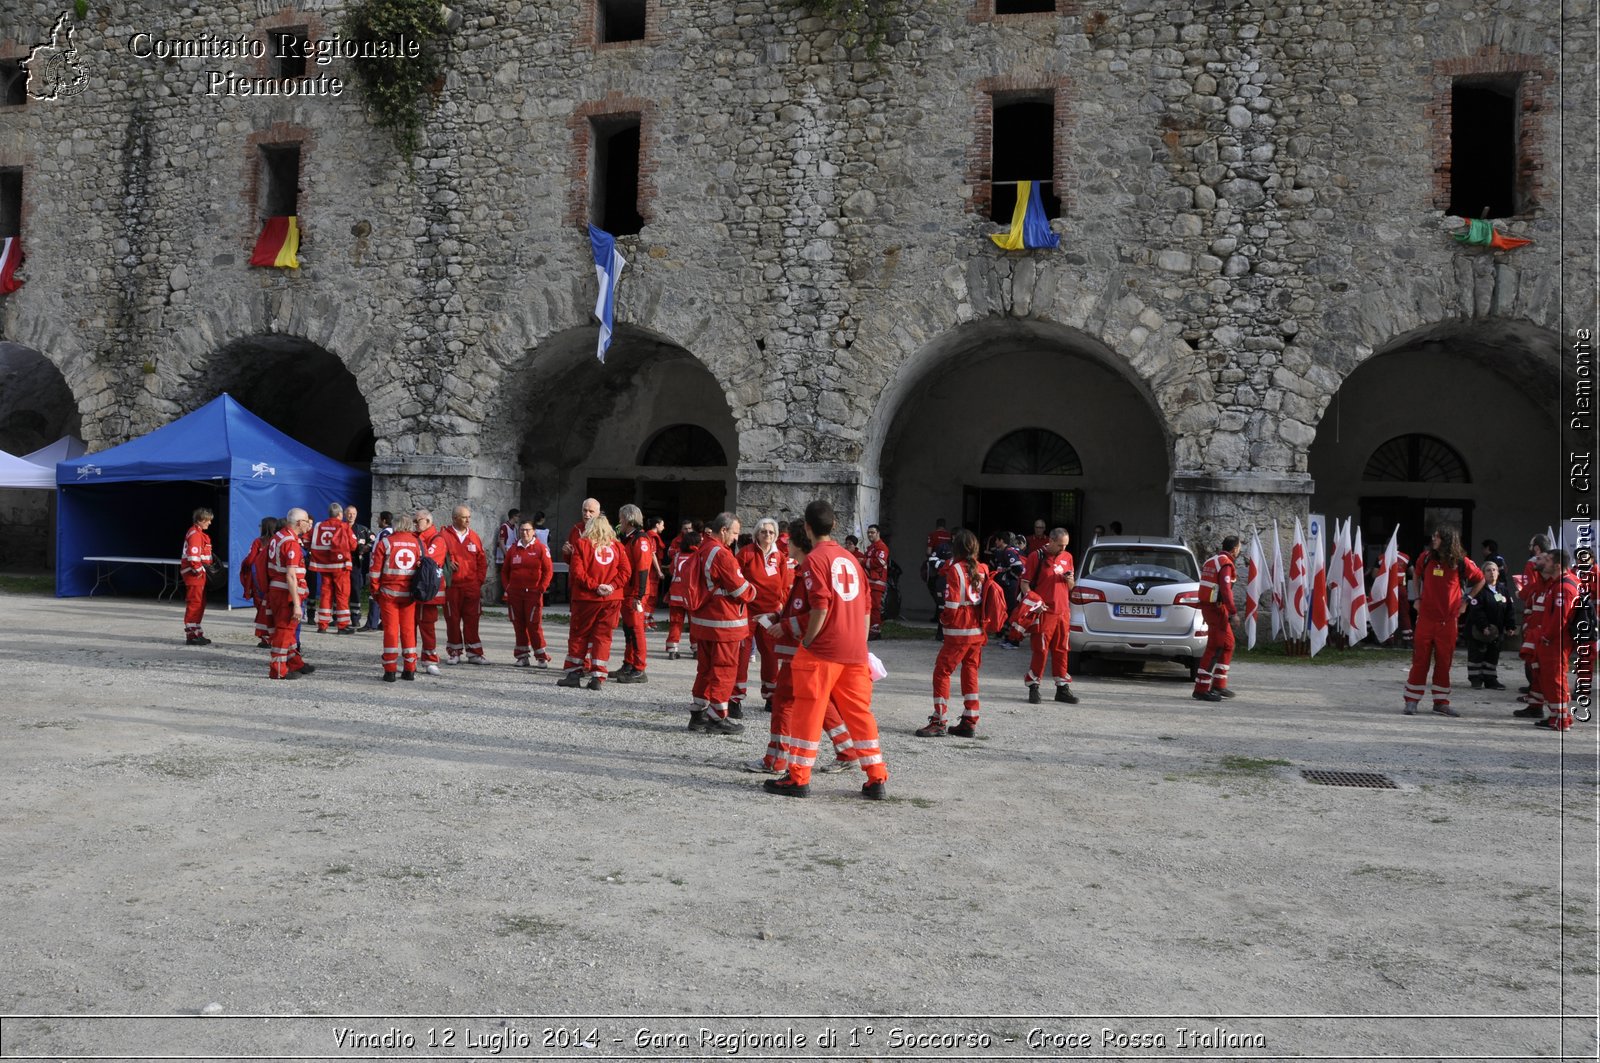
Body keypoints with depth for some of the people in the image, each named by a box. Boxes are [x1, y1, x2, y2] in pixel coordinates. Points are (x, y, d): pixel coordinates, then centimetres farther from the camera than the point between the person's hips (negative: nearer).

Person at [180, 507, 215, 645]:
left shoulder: (199, 534, 19)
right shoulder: (195, 534, -14)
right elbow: (193, 556, -22)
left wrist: (207, 566, 14)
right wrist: (200, 570, -18)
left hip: (199, 573, 10)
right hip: (194, 573, -10)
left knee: (199, 603, 15)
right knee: (194, 603, -7)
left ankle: (195, 633, 22)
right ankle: (191, 635, -5)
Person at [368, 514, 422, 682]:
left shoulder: (385, 542, -2)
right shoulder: (418, 543, 5)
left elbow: (375, 569, -4)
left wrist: (375, 591, 6)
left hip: (389, 592, -2)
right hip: (410, 594, 2)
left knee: (391, 629, 2)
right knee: (409, 629, 9)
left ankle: (390, 671, 1)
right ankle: (409, 670, 11)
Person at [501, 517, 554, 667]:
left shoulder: (541, 548, -1)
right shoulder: (513, 549, 11)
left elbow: (548, 570, -3)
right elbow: (504, 570, 17)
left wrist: (542, 588, -9)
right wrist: (507, 586, 6)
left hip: (533, 593, -4)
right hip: (515, 593, 4)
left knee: (534, 624, -7)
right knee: (518, 625, 6)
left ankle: (542, 657, 1)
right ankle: (523, 656, 14)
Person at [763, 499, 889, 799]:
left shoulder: (814, 559, -7)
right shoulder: (850, 558, 14)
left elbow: (820, 607, -16)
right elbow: (864, 607, 15)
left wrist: (806, 643, -6)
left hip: (822, 650, -6)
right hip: (855, 651, 7)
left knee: (808, 710, 2)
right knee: (859, 712, 12)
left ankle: (798, 778, 7)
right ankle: (877, 780, 14)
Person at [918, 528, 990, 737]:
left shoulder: (955, 569, -12)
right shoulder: (982, 570, 5)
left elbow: (952, 604, -14)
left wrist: (943, 619, 2)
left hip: (959, 632, -6)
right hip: (978, 632, 6)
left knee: (942, 672, 1)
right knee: (970, 673, 13)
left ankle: (939, 722, -1)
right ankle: (969, 722, 15)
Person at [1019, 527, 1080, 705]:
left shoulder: (1068, 557, 14)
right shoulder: (1037, 556, -4)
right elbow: (1024, 583, -5)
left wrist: (1070, 580, -1)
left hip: (1063, 612, 5)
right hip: (1044, 612, -5)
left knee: (1061, 650, 9)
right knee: (1041, 650, -4)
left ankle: (1063, 688, 16)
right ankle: (1033, 687, 5)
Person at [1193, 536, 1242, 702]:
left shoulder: (1212, 559, 15)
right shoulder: (1226, 564, -14)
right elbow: (1226, 590, -24)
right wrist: (1232, 612, -27)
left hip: (1207, 606, 10)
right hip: (1217, 608, -10)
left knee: (1228, 645, 17)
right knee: (1214, 649, -7)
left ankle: (1219, 685, 18)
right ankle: (1201, 689, -8)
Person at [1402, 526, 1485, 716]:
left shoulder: (1461, 563, -5)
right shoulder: (1426, 557, 0)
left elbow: (1480, 580, 12)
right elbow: (1417, 575, 21)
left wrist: (1466, 600, 7)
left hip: (1448, 620, -1)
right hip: (1425, 617, 1)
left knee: (1444, 662, 7)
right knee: (1420, 660, 2)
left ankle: (1441, 702, 16)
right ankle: (1411, 701, 7)